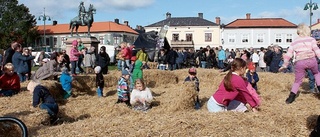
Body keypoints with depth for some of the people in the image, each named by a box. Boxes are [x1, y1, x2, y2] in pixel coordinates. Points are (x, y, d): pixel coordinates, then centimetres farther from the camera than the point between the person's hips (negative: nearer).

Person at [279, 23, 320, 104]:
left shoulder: (294, 42, 16)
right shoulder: (311, 39, 8)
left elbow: (288, 55, 14)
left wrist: (284, 65, 20)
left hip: (299, 63, 1)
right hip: (311, 60, -1)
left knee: (297, 81, 13)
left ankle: (291, 97, 4)